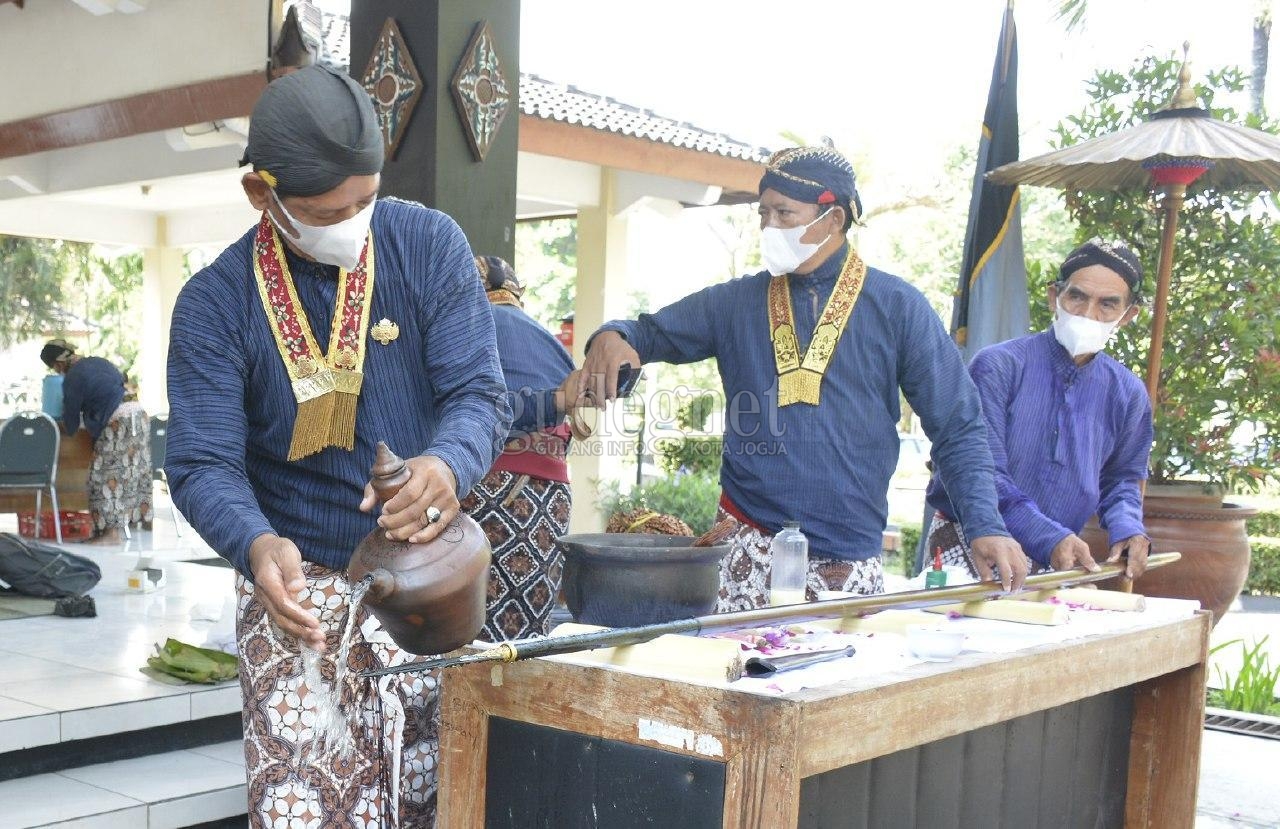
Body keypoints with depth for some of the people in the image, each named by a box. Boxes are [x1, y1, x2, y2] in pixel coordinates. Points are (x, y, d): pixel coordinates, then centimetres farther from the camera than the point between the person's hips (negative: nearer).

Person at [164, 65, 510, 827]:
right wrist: (259, 548, -36)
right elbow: (203, 464, -14)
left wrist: (448, 467, -36)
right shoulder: (217, 303, -8)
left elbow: (479, 393, -11)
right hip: (302, 588, -1)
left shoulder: (431, 247, -6)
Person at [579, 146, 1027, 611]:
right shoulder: (736, 303, 8)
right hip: (749, 553, 1)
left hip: (853, 562, -1)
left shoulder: (897, 307, 2)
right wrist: (612, 338, -12)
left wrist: (987, 527, -11)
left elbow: (958, 429, 1)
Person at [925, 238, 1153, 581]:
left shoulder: (1127, 394, 5)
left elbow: (1121, 478, 18)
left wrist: (1127, 528, -5)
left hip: (1056, 564, 5)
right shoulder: (998, 366, -12)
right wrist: (1049, 537, -29)